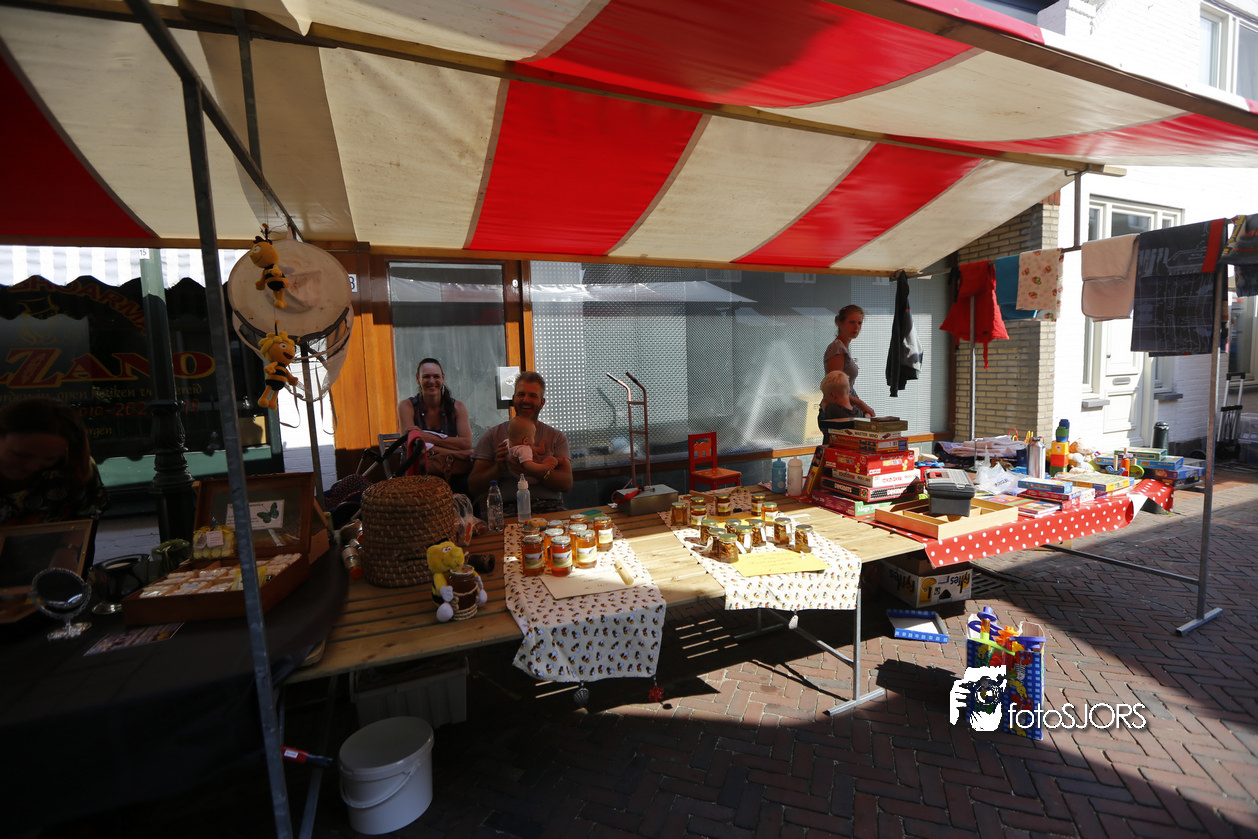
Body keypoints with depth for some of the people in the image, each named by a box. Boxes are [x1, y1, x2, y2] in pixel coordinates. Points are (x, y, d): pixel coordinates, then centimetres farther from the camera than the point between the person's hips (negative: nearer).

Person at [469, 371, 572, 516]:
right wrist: (499, 468, -11)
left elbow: (567, 483, 2)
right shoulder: (492, 436, 15)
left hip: (549, 509, 1)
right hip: (508, 510, -1)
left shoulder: (556, 437, 16)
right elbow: (473, 488, 9)